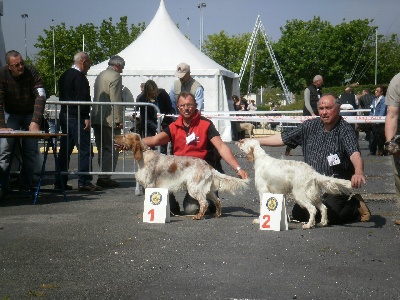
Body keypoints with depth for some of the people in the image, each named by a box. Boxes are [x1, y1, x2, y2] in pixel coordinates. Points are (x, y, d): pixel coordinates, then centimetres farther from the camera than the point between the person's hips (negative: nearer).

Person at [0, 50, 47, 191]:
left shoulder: (32, 72, -21)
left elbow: (41, 97, -27)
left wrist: (36, 122, -38)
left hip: (30, 114, 0)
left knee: (30, 152, -4)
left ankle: (25, 187, 3)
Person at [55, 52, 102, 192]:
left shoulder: (64, 75, 17)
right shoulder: (79, 76, -12)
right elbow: (82, 98, -18)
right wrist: (86, 117, -17)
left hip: (64, 116, 10)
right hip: (76, 117, -10)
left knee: (65, 149, 11)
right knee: (85, 150, -6)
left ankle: (60, 182, 12)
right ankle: (84, 182, -9)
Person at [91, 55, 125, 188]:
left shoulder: (100, 76, 19)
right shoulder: (115, 76, -9)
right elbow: (115, 100, -16)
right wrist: (119, 119, -15)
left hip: (97, 118, 9)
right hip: (110, 119, -9)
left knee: (102, 149, 13)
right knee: (112, 149, -7)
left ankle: (103, 177, 16)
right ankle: (105, 178, -10)